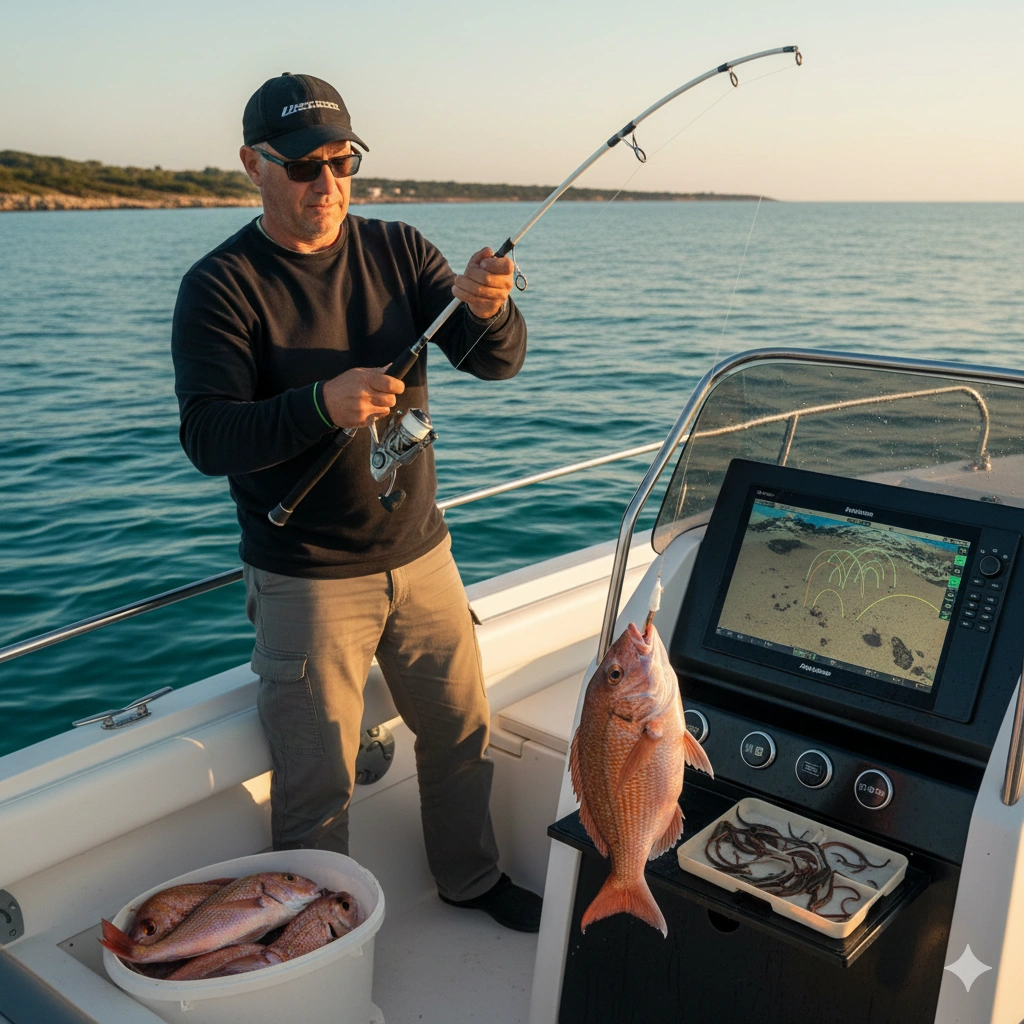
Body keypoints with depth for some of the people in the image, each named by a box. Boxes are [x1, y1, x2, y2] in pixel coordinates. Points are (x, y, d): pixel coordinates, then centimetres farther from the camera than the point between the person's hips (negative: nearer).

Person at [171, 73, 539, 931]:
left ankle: (473, 879, 42)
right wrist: (321, 405, -35)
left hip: (420, 554, 5)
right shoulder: (222, 285, -10)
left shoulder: (397, 250, 2)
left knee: (462, 731, 18)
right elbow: (207, 440, -18)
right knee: (316, 784, 4)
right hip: (307, 579, -4)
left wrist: (489, 310, -29)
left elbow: (499, 362, -6)